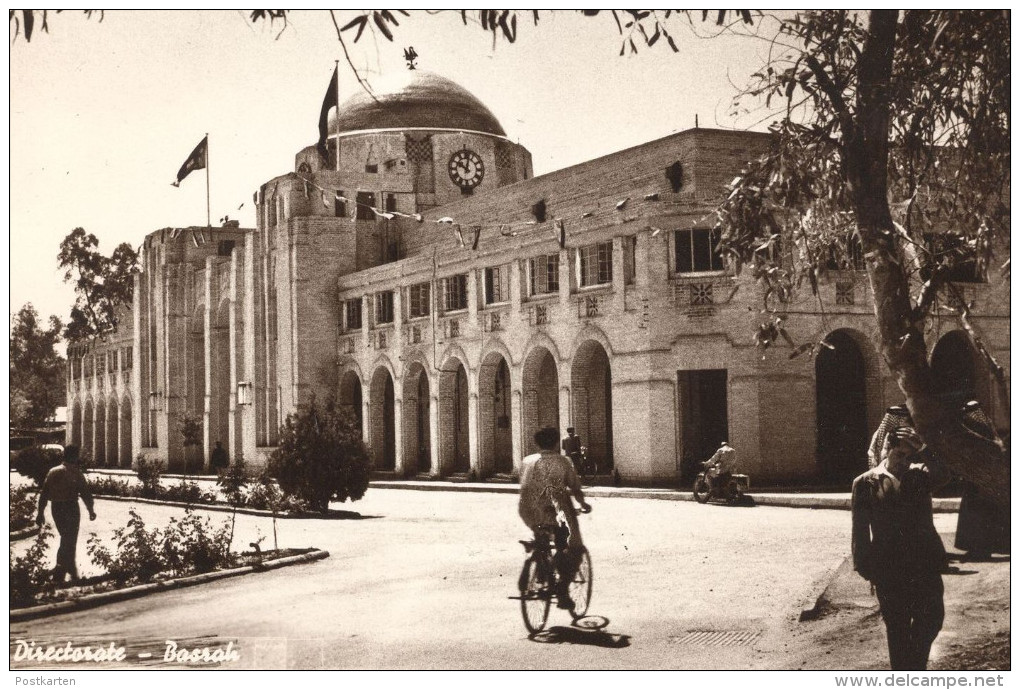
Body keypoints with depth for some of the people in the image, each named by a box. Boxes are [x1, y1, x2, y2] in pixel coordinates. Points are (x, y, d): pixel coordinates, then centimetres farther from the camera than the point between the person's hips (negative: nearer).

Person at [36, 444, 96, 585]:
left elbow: (44, 493, 5)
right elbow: (85, 493, -10)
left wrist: (41, 513, 9)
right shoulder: (75, 473, -9)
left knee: (65, 538, 21)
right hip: (71, 508, -6)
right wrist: (91, 510, 3)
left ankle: (72, 569, 30)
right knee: (70, 541, 2)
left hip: (56, 509, 6)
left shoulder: (52, 472, 6)